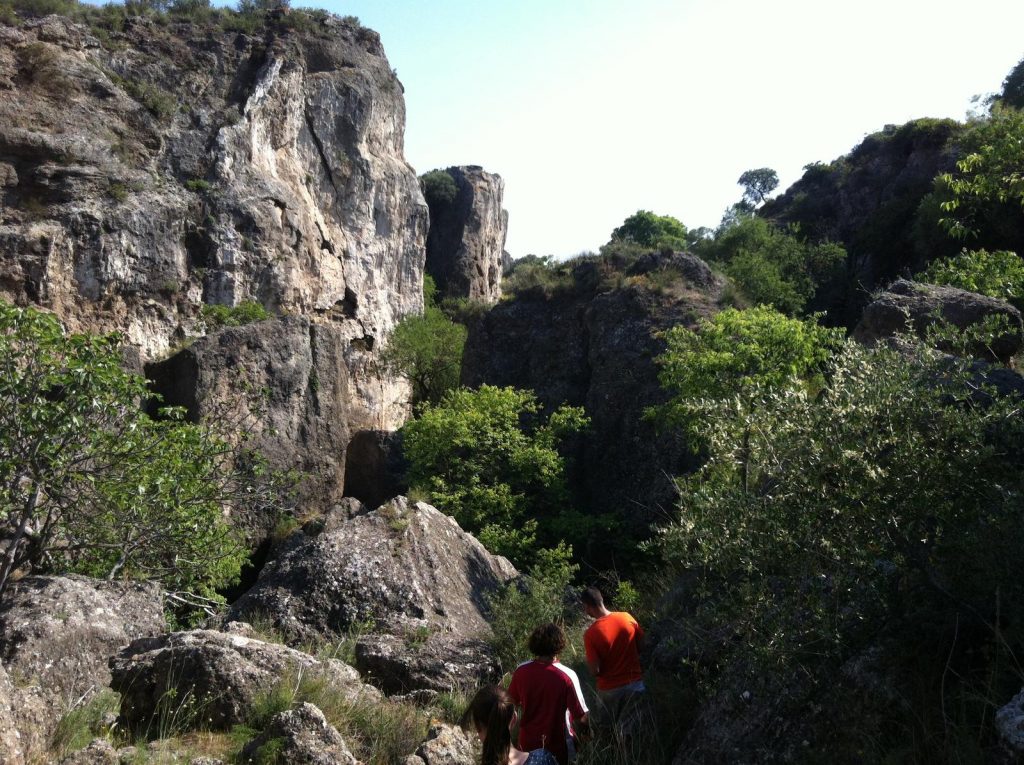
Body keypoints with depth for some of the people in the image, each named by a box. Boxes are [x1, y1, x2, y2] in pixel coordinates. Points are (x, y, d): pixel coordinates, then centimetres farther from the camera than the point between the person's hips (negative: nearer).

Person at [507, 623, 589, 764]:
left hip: (529, 741, 3)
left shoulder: (521, 671, -15)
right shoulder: (567, 676, -26)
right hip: (558, 744, -3)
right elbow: (581, 716, -19)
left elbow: (514, 702, 2)